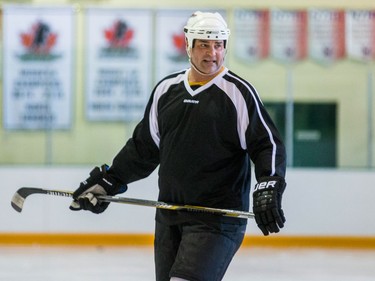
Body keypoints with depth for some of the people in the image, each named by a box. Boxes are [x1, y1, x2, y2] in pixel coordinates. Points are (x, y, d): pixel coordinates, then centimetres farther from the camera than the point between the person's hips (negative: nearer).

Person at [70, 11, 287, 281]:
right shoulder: (167, 89, 11)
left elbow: (269, 145, -7)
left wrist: (268, 189, -21)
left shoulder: (238, 92, -5)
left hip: (217, 217, -6)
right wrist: (107, 182, 19)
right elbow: (144, 146, 20)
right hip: (169, 215, 6)